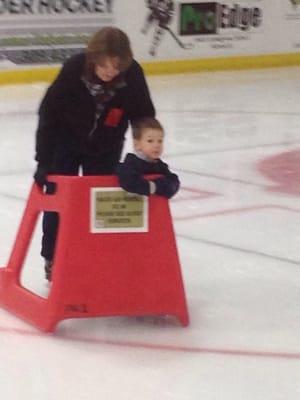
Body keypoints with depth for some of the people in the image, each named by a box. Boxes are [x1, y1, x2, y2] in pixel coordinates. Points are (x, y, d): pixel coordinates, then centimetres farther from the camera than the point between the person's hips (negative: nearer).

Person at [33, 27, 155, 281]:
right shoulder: (74, 69, -32)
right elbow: (48, 114, -23)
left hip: (105, 148, 1)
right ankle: (53, 259, 20)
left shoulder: (133, 74, -28)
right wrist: (43, 162, -22)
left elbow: (144, 117, -13)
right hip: (66, 143, -1)